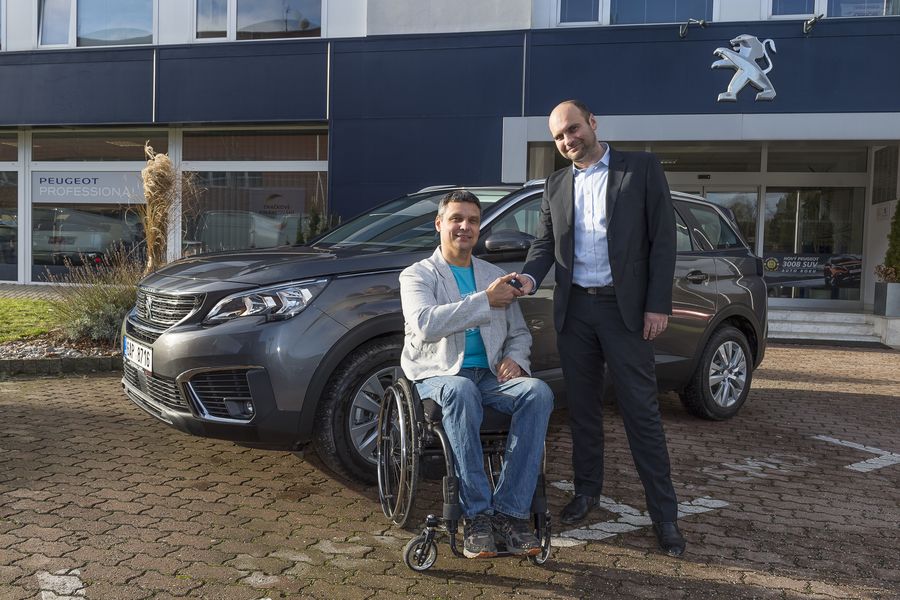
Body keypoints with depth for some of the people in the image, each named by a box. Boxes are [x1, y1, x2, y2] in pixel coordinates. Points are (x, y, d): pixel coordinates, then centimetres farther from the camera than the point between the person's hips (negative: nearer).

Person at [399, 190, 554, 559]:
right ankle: (476, 514, -31)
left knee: (538, 392, -28)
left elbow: (520, 332, 22)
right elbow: (425, 324, -15)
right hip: (438, 375, -4)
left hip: (490, 375, 4)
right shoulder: (417, 275, 6)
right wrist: (485, 300, -15)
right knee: (461, 392, -40)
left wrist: (514, 358, -2)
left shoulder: (495, 276, 21)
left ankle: (511, 510, -26)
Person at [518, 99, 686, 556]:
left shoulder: (641, 168, 0)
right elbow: (545, 242, 12)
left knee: (641, 410, -1)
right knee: (582, 407, 12)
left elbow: (663, 238, -4)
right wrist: (530, 277, -11)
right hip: (574, 309, 4)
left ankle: (664, 511, 8)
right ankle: (587, 490, 27)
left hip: (624, 306, -4)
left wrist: (658, 305, -11)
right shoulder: (556, 185, 13)